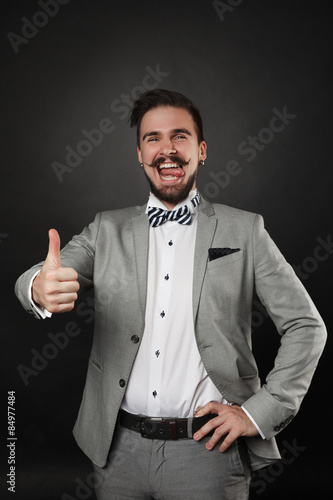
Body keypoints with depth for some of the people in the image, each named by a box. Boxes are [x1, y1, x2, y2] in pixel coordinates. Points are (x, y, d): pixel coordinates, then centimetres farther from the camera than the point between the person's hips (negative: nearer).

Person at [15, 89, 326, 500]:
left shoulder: (244, 231, -1)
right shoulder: (108, 230, 4)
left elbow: (307, 327, 0)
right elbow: (29, 283, -7)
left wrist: (259, 411, -7)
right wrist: (40, 288, -31)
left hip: (207, 450, -2)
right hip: (119, 449, 3)